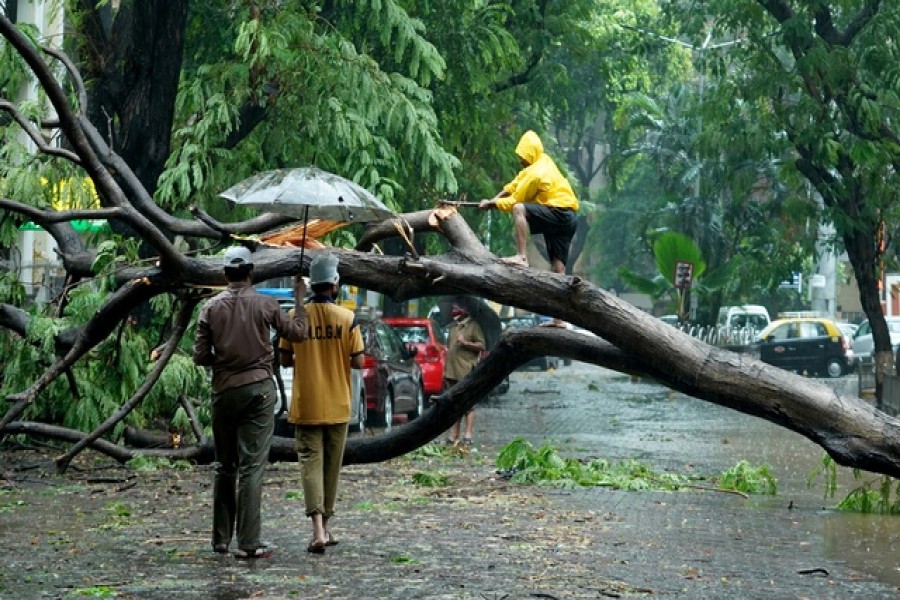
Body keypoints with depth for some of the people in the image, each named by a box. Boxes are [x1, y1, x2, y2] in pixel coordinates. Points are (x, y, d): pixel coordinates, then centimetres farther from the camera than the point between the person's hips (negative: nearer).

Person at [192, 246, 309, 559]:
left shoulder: (211, 308, -1)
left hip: (224, 390, 2)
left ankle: (221, 538, 21)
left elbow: (200, 356, 0)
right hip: (258, 388, -2)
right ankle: (248, 543, -8)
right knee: (252, 466, -4)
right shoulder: (265, 304, -4)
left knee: (224, 466, 14)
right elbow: (296, 332, 8)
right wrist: (300, 301, 21)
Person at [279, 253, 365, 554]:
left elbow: (286, 359, 1)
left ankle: (318, 530, -19)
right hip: (337, 406, 1)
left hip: (306, 406, 0)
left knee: (311, 463, -3)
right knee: (332, 466, 14)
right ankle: (324, 527, 24)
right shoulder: (347, 318, -8)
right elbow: (358, 362, -6)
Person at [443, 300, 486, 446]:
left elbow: (482, 346, -7)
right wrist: (445, 369, 20)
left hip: (466, 372, -7)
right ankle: (453, 436, 10)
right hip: (451, 372, 7)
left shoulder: (473, 326, -1)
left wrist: (466, 342, -17)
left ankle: (468, 436, -9)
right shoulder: (453, 327, 20)